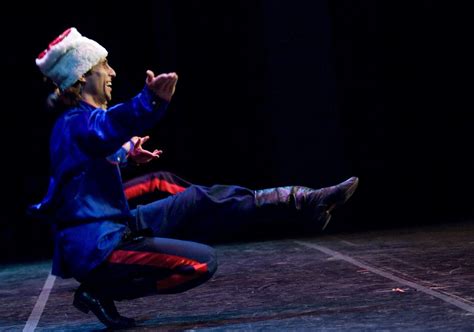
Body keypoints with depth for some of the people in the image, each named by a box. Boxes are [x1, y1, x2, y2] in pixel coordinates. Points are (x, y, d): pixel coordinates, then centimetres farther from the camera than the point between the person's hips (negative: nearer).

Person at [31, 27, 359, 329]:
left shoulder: (73, 122, 13)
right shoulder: (80, 121, -20)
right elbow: (112, 126, -45)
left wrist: (124, 155, 47)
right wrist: (153, 99, -64)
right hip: (96, 250, -10)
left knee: (203, 202, 11)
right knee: (202, 262, -16)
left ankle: (304, 204, 14)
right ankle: (101, 291, -6)